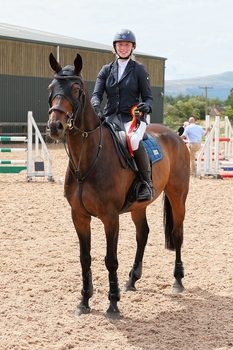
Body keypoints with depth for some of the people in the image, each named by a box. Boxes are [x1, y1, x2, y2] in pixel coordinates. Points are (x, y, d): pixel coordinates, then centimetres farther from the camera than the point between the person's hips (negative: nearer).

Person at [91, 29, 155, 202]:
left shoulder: (139, 70, 7)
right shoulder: (106, 70, 15)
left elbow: (148, 97, 5)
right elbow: (96, 94, 5)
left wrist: (146, 106, -19)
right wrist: (96, 106, -19)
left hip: (133, 117, -3)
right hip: (110, 117, 3)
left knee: (134, 141, -37)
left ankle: (147, 182, -17)